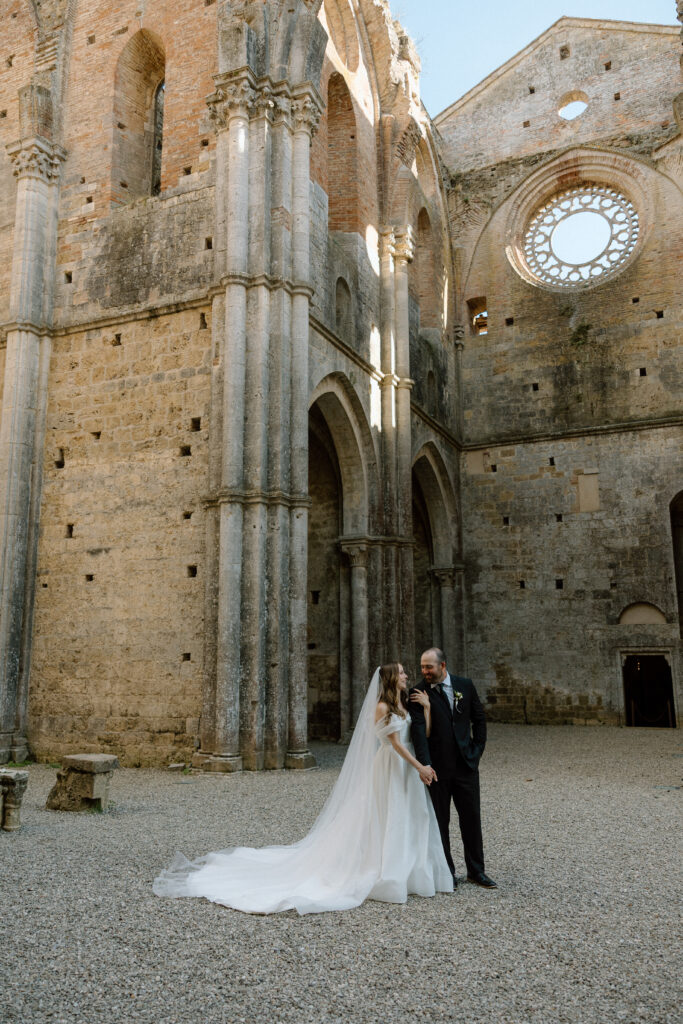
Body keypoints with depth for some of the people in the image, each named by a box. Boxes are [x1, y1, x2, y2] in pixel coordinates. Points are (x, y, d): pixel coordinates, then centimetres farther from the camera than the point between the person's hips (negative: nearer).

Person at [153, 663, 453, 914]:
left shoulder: (404, 705, 13)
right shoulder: (382, 707, -14)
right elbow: (395, 743, -17)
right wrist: (420, 767, -17)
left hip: (407, 770, 8)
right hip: (390, 769, -8)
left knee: (409, 822, 11)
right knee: (386, 823, -2)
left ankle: (407, 873, 23)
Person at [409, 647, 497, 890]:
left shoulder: (465, 685, 1)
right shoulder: (419, 693, -8)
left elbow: (479, 719, 10)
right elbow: (419, 730, -18)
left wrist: (477, 750, 3)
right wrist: (425, 765, -28)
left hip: (465, 764, 2)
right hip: (437, 768, -2)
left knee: (471, 818, 11)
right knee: (440, 821, 8)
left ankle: (476, 870, 26)